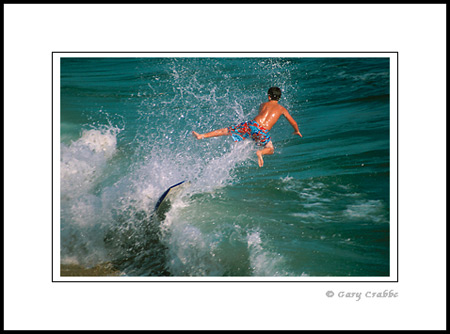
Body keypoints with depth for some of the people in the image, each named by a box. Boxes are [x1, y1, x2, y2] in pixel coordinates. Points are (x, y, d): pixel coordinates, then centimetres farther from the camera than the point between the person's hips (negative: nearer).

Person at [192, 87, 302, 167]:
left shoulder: (263, 104, 25)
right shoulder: (282, 109, 20)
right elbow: (294, 123, 28)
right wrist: (297, 131, 48)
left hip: (251, 124, 2)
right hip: (263, 131, -2)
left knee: (226, 130, 10)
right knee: (270, 149, 20)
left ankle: (202, 135, -1)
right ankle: (260, 152, -14)